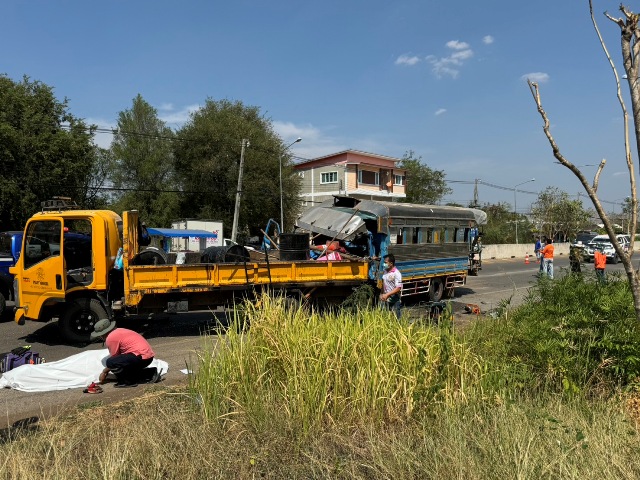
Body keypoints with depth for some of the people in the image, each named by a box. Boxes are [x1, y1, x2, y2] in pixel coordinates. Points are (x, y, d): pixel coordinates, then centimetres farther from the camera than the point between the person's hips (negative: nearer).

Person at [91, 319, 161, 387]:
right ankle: (151, 374, 17)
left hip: (141, 356, -10)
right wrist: (106, 371, 29)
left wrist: (104, 372, 14)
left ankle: (127, 381, -2)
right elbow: (118, 356, 25)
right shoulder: (119, 331, 20)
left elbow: (113, 359, -1)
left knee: (110, 362, -14)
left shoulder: (111, 338, -7)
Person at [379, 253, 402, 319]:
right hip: (385, 300, 7)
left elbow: (398, 288, -22)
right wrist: (382, 294, 10)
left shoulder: (396, 274, -17)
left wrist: (387, 294, -25)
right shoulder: (385, 271, 5)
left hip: (394, 301, -7)